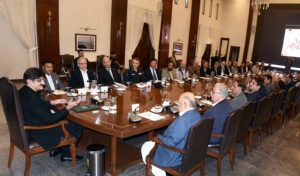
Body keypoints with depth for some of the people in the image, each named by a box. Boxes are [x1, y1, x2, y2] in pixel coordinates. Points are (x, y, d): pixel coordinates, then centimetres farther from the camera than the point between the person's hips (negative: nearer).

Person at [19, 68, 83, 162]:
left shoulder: (23, 92, -1)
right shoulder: (32, 99, -32)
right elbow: (49, 120, -27)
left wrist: (52, 102, 4)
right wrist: (68, 108, -25)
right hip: (39, 133, -10)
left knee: (64, 119, 26)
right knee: (77, 127, -4)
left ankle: (56, 149, 29)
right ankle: (66, 154, 17)